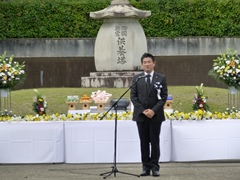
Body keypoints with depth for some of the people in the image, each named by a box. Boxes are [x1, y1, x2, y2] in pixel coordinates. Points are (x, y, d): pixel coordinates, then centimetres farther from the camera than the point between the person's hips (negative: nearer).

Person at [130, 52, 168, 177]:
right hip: (140, 115, 1)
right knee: (144, 142, 4)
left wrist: (153, 110, -13)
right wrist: (143, 110, -9)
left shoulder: (161, 78, 3)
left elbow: (164, 97, -1)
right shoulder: (137, 78, 7)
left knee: (154, 141, 1)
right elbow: (133, 96, 3)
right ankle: (146, 167, 7)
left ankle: (155, 167, 4)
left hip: (155, 115, -1)